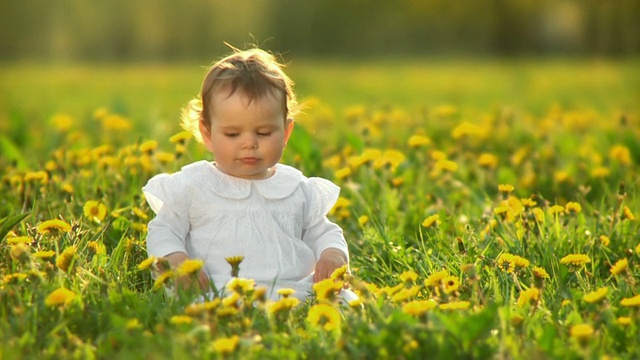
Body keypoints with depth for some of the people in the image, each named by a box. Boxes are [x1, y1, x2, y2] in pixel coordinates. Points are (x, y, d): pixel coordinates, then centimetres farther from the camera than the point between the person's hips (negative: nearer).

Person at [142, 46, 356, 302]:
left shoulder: (299, 190, 19)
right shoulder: (191, 186, 11)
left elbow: (322, 233, 27)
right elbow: (163, 231, 14)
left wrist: (333, 254, 3)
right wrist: (175, 259, -9)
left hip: (296, 293, 2)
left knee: (346, 301, -25)